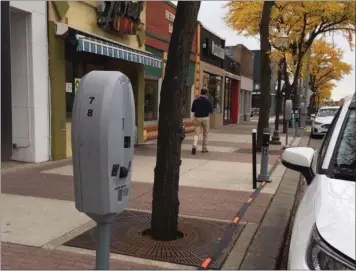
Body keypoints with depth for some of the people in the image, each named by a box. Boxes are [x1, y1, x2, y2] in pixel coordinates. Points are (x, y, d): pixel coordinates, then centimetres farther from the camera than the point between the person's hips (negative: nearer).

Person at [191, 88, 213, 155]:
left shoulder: (196, 101, 0)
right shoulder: (207, 101, -7)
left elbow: (192, 110, 6)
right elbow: (211, 111, -3)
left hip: (197, 118, 2)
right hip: (205, 118, -1)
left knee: (196, 134, 2)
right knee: (205, 134, 12)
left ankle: (194, 146, -21)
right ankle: (204, 148, 18)